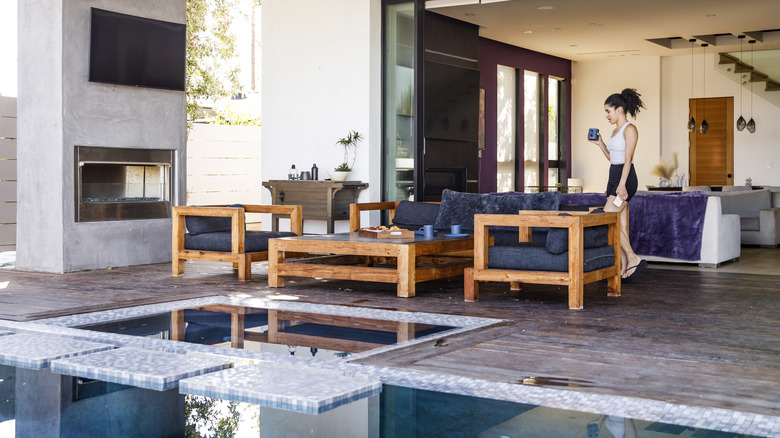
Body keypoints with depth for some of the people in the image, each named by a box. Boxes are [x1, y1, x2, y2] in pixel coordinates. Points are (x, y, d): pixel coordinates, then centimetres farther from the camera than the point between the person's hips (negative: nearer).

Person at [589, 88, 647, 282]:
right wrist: (600, 144, 14)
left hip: (625, 178, -9)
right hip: (614, 178, 9)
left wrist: (622, 184, -23)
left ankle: (634, 259, -12)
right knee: (621, 226, 6)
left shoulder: (630, 129, -9)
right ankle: (626, 270, 7)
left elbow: (627, 159, -16)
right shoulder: (616, 131, 18)